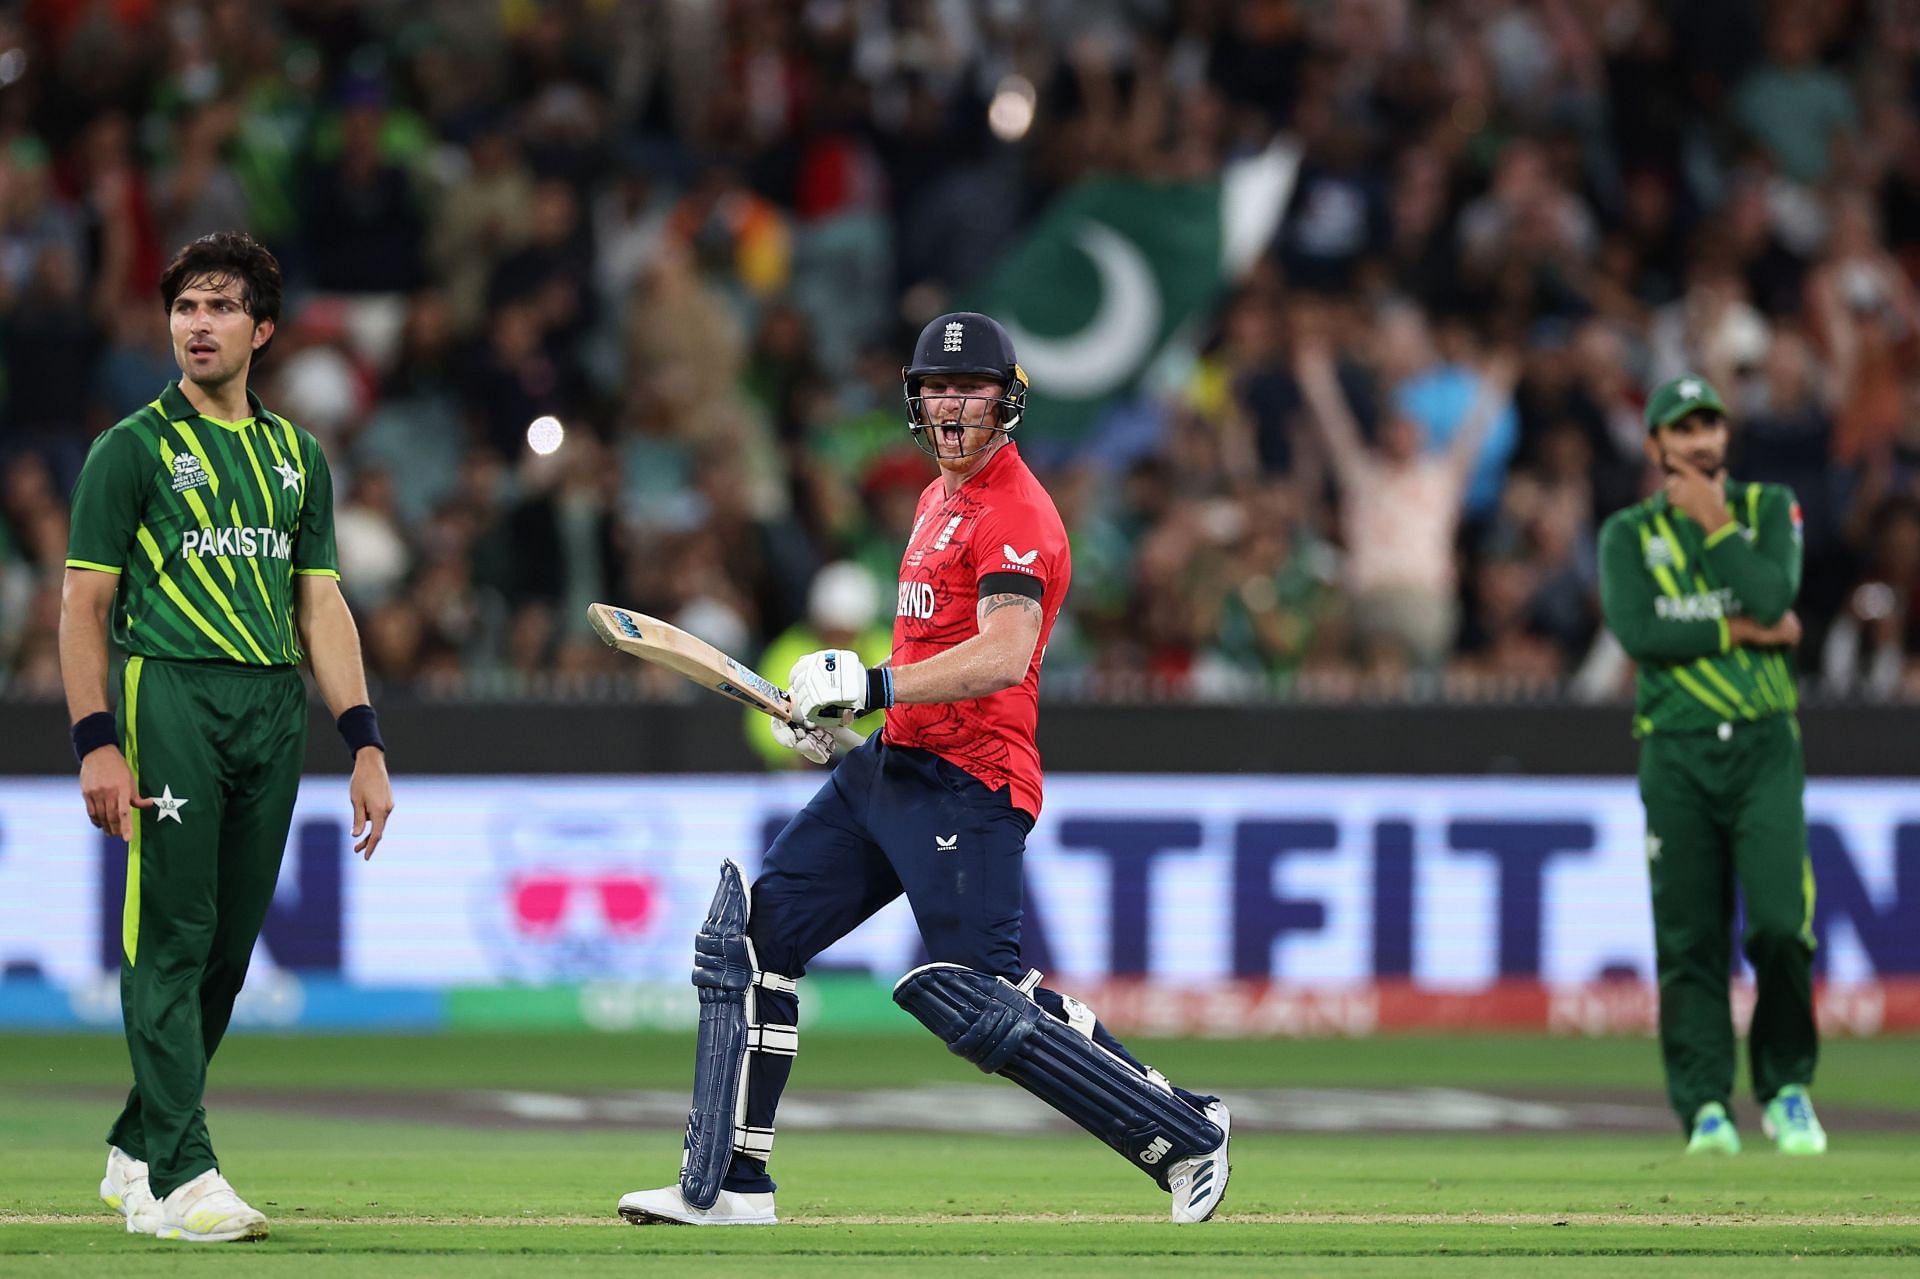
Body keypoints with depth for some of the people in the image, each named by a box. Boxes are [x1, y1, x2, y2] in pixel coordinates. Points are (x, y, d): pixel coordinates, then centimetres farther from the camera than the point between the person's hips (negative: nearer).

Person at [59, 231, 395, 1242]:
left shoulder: (299, 456, 18)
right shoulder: (132, 448, 3)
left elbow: (322, 606, 16)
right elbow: (83, 602, 0)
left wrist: (365, 744, 7)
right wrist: (95, 743, -10)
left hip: (276, 707, 5)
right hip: (170, 696, -5)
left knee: (230, 944, 7)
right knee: (173, 937, -8)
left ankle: (136, 1152, 19)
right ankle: (178, 1178, -10)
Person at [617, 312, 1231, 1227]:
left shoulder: (1015, 515, -14)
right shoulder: (939, 499, 18)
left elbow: (1004, 655, -29)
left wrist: (875, 687, -32)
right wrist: (832, 705, 21)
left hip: (965, 788, -10)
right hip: (887, 767, 10)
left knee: (975, 1003, -16)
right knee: (749, 936, 6)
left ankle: (1185, 1136, -6)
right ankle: (726, 1184, 10)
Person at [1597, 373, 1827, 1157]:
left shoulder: (1770, 510, 10)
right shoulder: (1628, 533, 9)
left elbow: (1772, 597, -9)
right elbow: (1637, 631, -8)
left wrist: (1715, 524, -5)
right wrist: (1742, 633, -9)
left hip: (1764, 746, 0)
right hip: (1677, 755, 1)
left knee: (1781, 922, -13)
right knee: (1690, 939, -3)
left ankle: (1786, 1089, 5)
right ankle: (1706, 1107, 2)